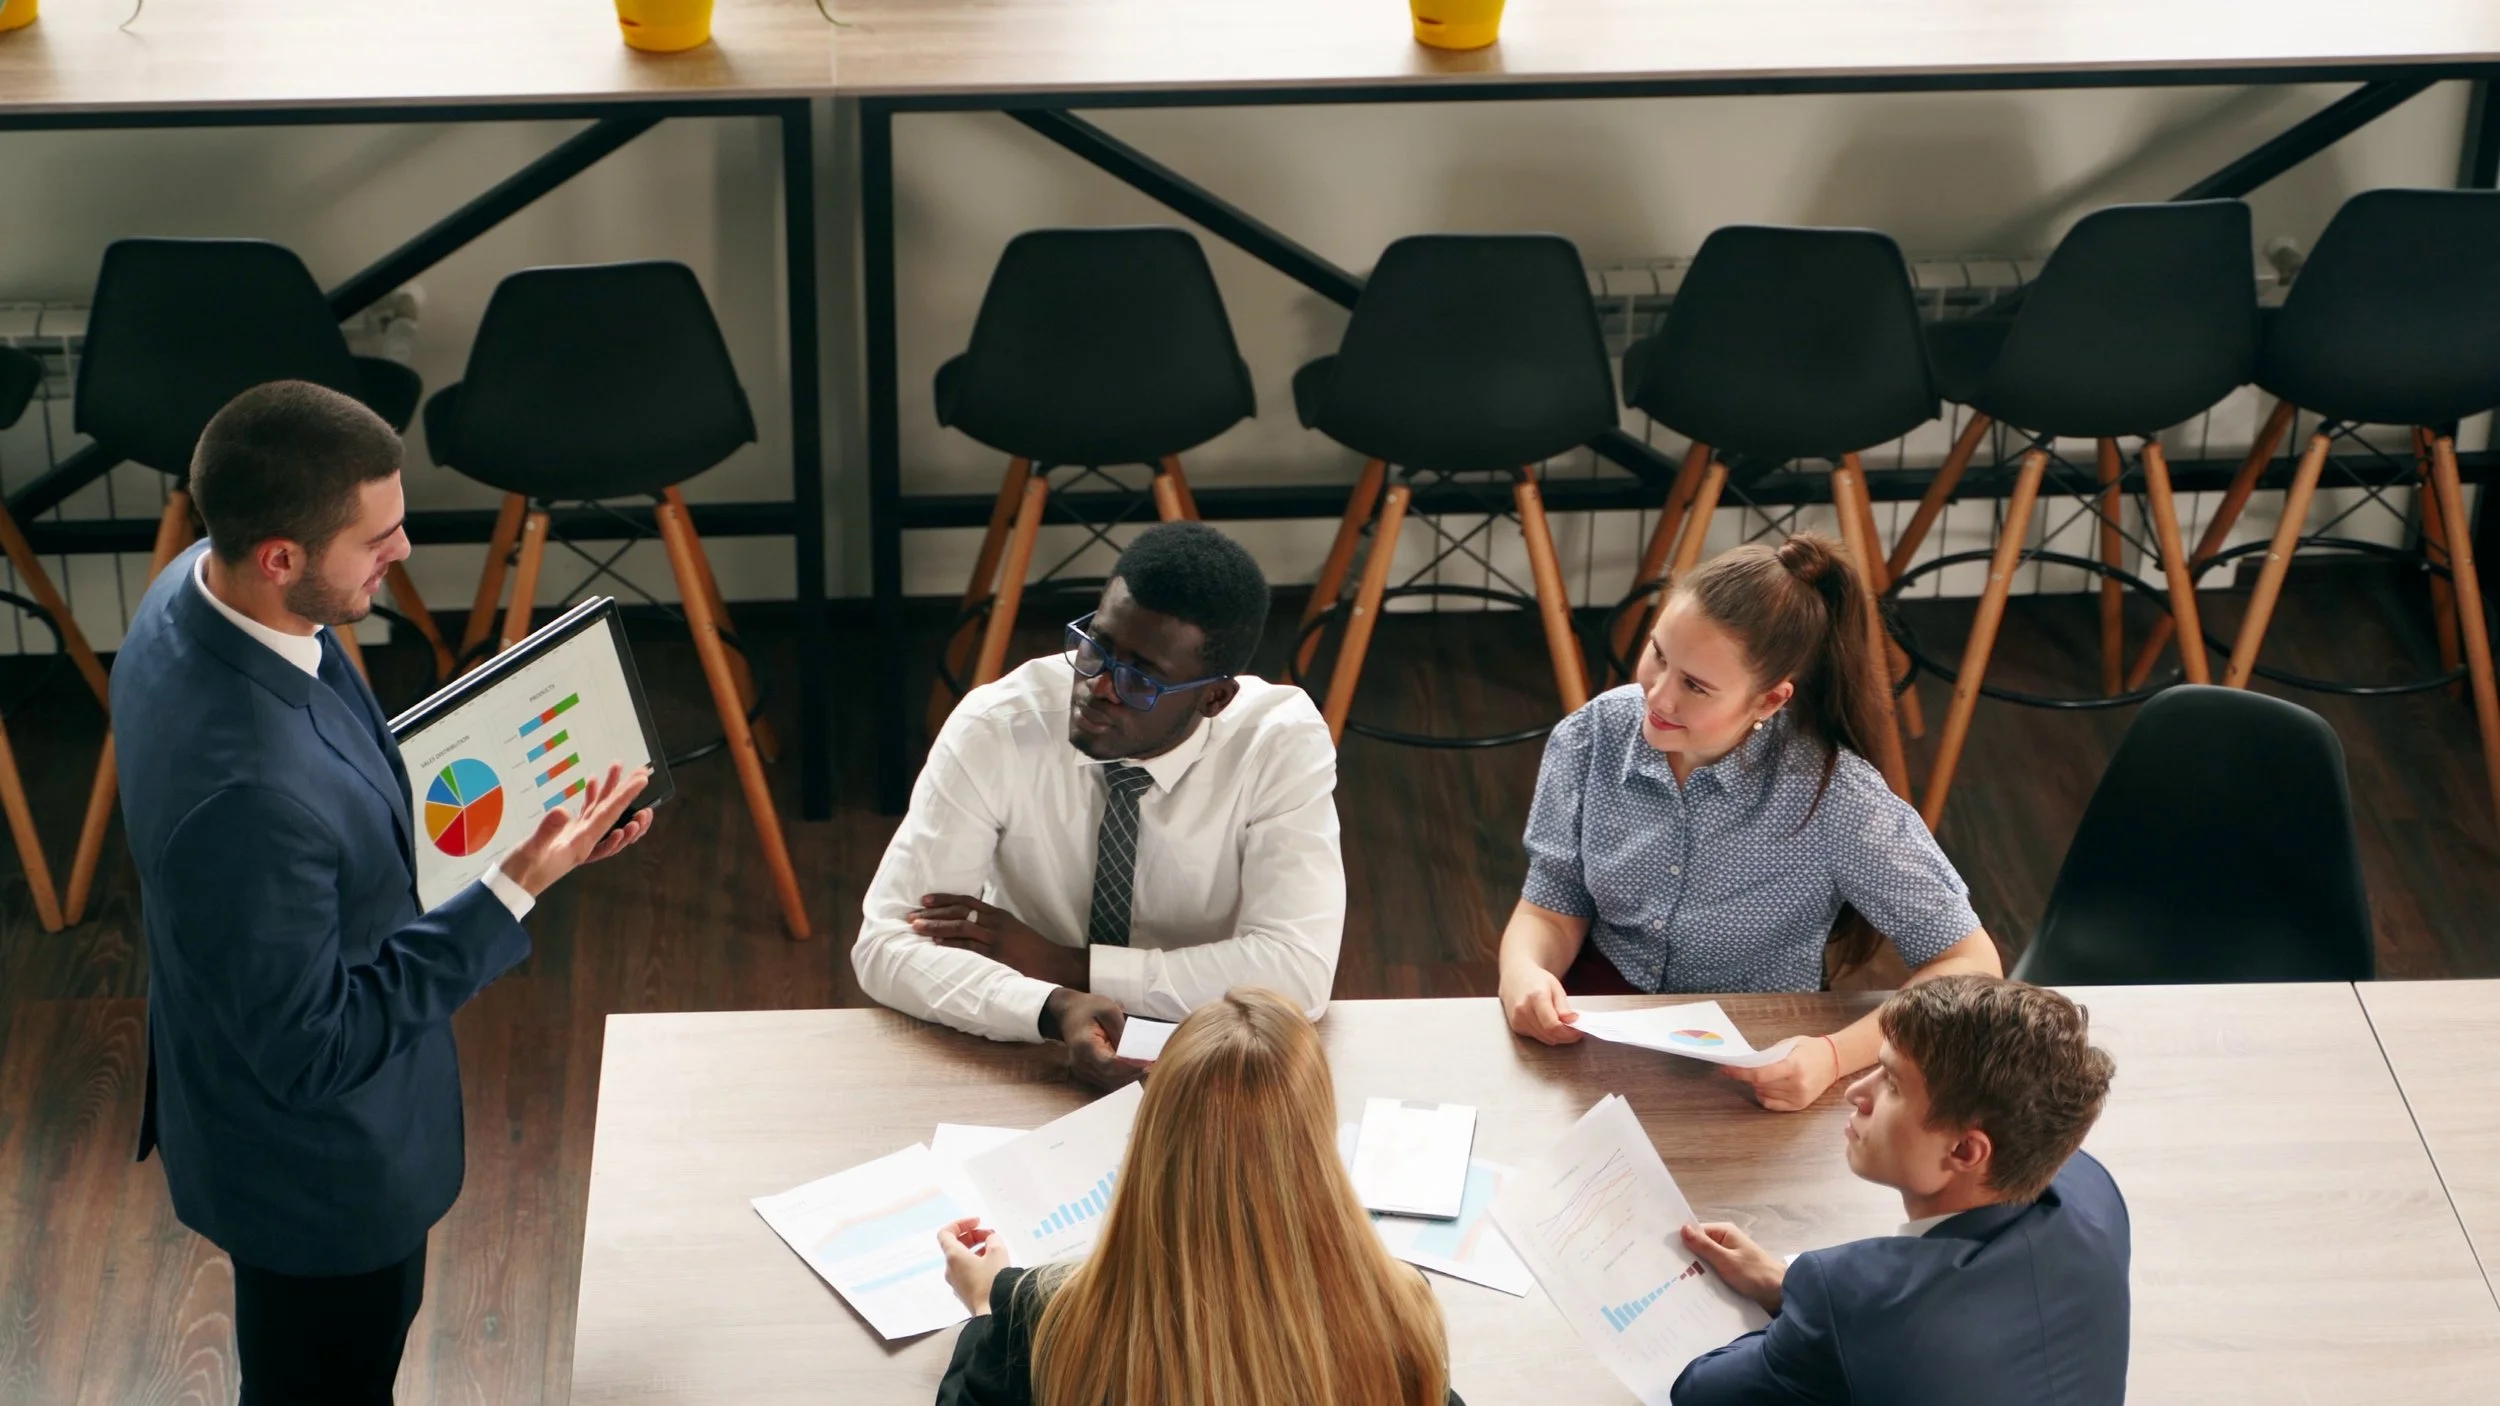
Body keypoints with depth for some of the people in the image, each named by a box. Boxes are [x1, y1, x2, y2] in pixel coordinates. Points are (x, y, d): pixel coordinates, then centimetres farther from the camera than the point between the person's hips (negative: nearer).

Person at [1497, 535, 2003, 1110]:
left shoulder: (1833, 797, -20)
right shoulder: (1592, 739, -9)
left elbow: (1970, 965, -15)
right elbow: (1551, 911, 1)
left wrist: (1836, 1056, -30)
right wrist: (1523, 973, -24)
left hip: (1750, 1067, -3)